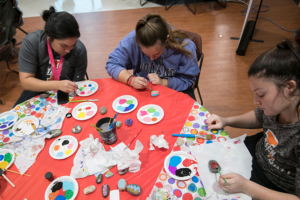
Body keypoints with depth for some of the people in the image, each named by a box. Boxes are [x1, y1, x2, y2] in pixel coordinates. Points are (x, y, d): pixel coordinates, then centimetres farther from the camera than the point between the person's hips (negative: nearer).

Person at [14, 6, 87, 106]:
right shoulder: (31, 43, -21)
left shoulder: (79, 49, -20)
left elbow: (78, 83, -9)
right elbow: (25, 81, -23)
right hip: (39, 91, 1)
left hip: (67, 93, 0)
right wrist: (58, 85, -36)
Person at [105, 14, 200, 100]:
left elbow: (187, 80, -11)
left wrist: (163, 82, -26)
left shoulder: (185, 47, -22)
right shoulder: (132, 40, -21)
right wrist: (131, 79, -31)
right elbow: (112, 64, -14)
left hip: (174, 90, -1)